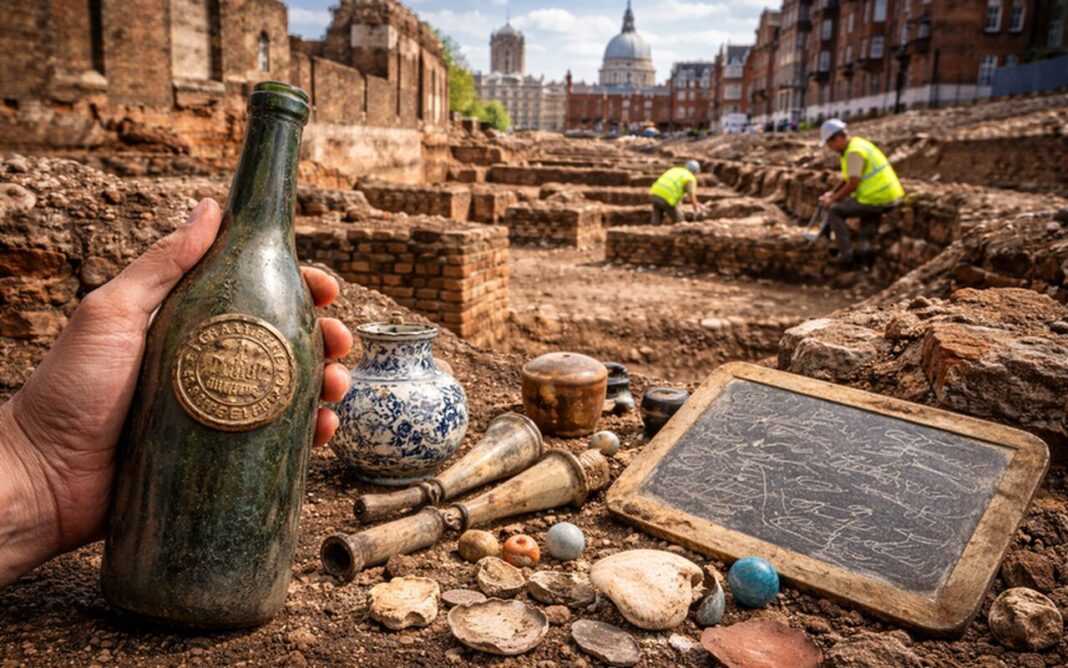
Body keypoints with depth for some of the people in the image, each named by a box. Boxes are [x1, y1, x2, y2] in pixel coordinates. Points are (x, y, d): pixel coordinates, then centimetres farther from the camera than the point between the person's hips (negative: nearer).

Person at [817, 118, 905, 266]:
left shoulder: (853, 152, -16)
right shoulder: (858, 143, 16)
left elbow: (852, 184, -20)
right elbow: (848, 177, 24)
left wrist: (833, 200, -8)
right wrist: (833, 193, 16)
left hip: (878, 201, -10)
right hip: (892, 196, 10)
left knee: (834, 211, -1)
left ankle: (847, 255, -4)